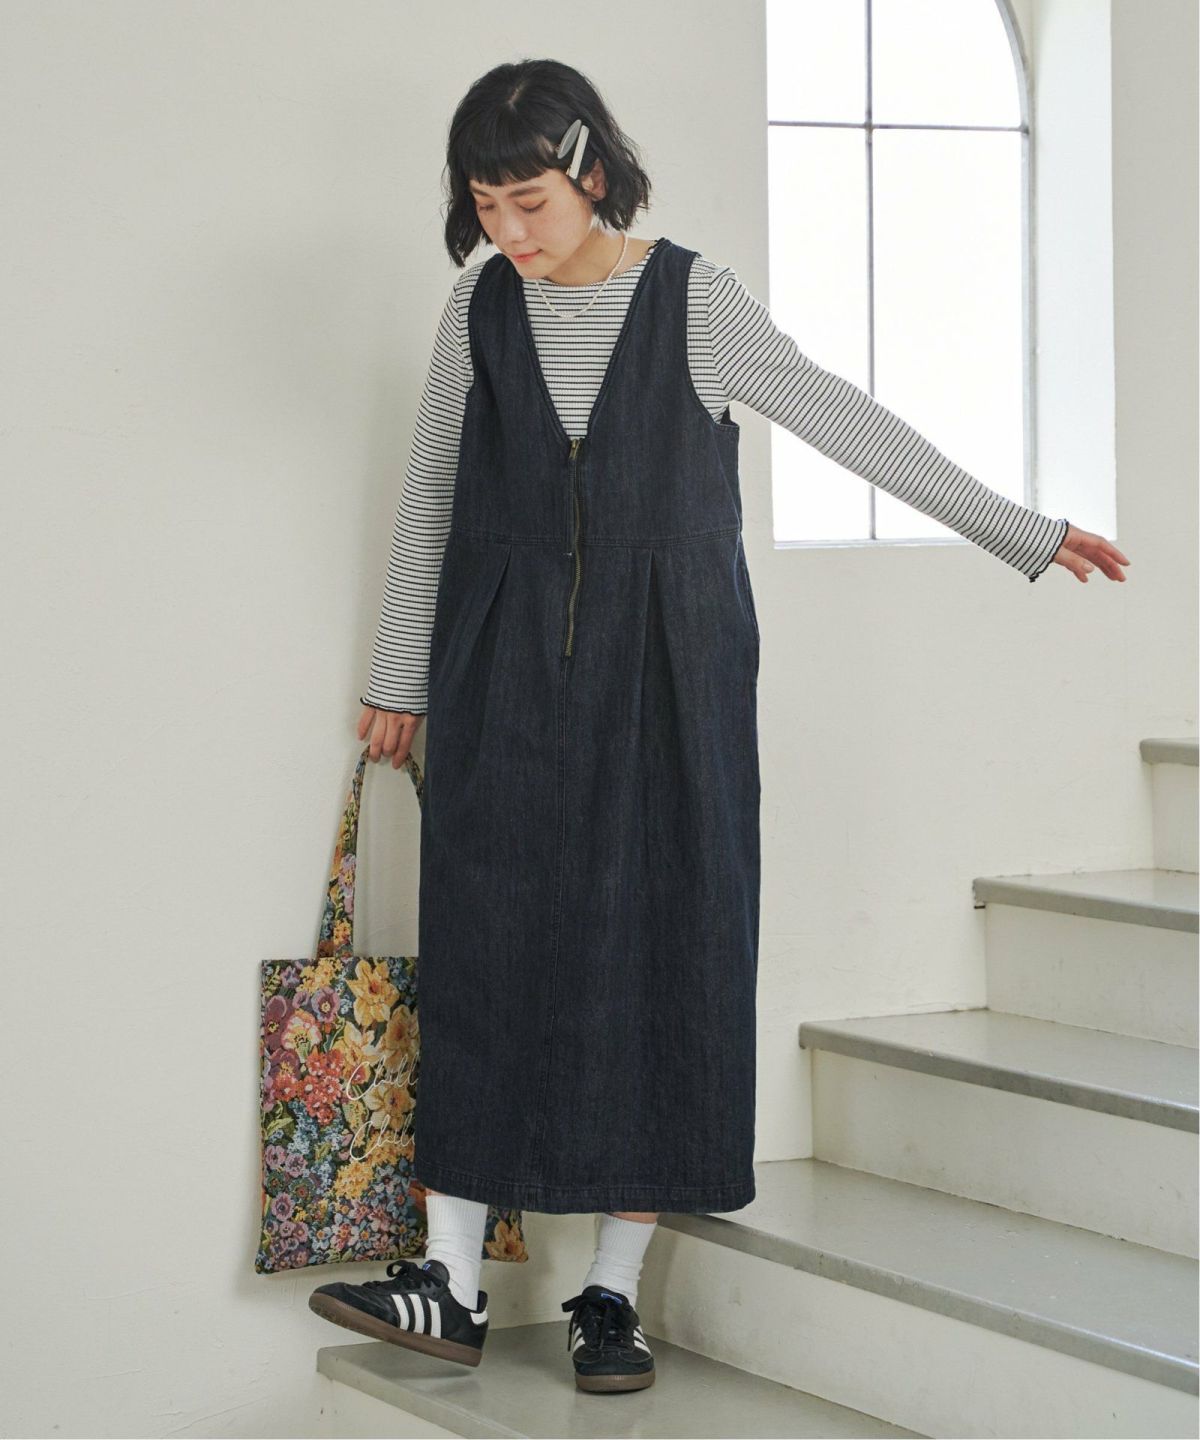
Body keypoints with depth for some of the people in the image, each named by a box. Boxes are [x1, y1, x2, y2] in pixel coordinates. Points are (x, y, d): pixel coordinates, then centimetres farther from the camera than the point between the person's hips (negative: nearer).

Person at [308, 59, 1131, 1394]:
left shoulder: (697, 301, -6)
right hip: (504, 673, 2)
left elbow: (848, 424, -2)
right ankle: (452, 1283, 1)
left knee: (660, 951, -2)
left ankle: (612, 1292, 5)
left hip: (665, 672, -2)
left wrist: (1019, 532, 0)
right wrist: (399, 675, 15)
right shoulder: (480, 307, 2)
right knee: (484, 949, -3)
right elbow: (430, 492, 11)